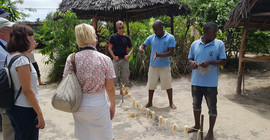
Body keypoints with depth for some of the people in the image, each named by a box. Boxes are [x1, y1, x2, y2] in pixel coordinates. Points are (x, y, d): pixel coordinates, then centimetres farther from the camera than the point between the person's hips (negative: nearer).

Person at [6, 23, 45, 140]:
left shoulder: (10, 56, 6)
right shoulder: (22, 60, -21)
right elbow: (27, 90, -21)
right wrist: (40, 114, -16)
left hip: (13, 107, 9)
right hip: (25, 109, -9)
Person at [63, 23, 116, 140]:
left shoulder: (71, 59, -8)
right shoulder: (105, 59, -14)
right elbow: (110, 88, -9)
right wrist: (113, 106, 6)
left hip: (79, 105, 3)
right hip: (99, 104, -3)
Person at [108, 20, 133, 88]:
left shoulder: (126, 37, 7)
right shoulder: (113, 37, 2)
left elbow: (131, 48, 11)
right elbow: (109, 48, 1)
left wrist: (129, 55, -7)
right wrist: (114, 56, -11)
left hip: (124, 59, 2)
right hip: (116, 59, -2)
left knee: (125, 76, 8)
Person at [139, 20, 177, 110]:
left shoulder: (170, 38, -7)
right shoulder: (151, 38, 2)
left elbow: (171, 52, -13)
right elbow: (143, 45, 8)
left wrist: (159, 55, -27)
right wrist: (140, 49, -18)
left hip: (165, 66, -2)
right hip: (153, 66, 3)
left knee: (168, 85, 6)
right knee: (151, 85, 9)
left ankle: (171, 102, 23)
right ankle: (150, 102, 25)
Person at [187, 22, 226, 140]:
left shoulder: (219, 44, -3)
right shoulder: (195, 44, 4)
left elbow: (223, 61, -5)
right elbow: (190, 59, 10)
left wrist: (210, 62, -23)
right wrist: (192, 62, -14)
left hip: (211, 83, -3)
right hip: (196, 81, 3)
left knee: (212, 108, 7)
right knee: (196, 105, 18)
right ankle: (197, 125, 39)